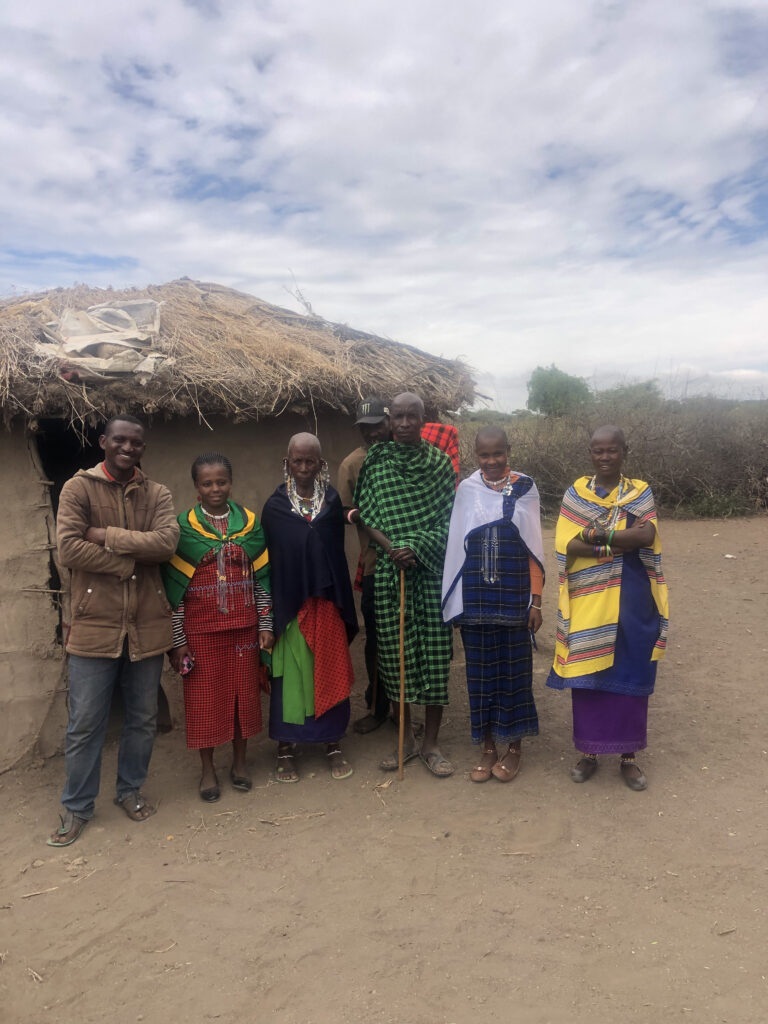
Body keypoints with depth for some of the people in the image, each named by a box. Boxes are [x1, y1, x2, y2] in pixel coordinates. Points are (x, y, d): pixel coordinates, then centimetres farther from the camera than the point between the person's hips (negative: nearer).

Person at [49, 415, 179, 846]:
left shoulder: (158, 494, 4)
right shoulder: (79, 487, -2)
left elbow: (167, 542, -13)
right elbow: (69, 549, -14)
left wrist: (107, 535, -15)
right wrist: (132, 559, -14)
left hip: (147, 625, 3)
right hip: (95, 624, -2)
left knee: (143, 718, 15)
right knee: (85, 724, 7)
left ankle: (131, 790, 36)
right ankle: (77, 808, 26)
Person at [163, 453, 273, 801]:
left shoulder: (249, 522, 3)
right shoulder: (184, 526, -4)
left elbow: (262, 578, 5)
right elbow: (174, 587, -5)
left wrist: (266, 624, 1)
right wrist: (178, 639, -7)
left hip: (243, 626, 2)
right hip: (201, 629, -2)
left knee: (244, 692, 11)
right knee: (205, 698, 7)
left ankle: (239, 760, 31)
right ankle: (207, 769, 25)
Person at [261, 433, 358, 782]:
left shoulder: (332, 501, 3)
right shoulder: (275, 507, -2)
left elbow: (338, 554, 3)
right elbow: (267, 560, 0)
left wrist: (344, 605, 0)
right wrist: (270, 610, -3)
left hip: (326, 602, 2)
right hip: (289, 604, -1)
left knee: (330, 672, 9)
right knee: (289, 673, 5)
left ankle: (334, 744, 23)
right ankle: (285, 748, 19)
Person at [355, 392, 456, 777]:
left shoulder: (439, 461, 3)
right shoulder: (376, 463, 5)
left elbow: (448, 518, 1)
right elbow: (366, 515, 3)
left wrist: (418, 546, -14)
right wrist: (391, 548, -12)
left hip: (432, 567, -1)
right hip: (390, 568, 1)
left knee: (435, 649, 1)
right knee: (395, 649, 5)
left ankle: (430, 742, 16)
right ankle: (406, 739, 22)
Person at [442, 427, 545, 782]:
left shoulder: (524, 489, -1)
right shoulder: (466, 490, 1)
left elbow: (533, 548, -1)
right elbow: (456, 546, 3)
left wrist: (536, 600, -4)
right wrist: (457, 601, 0)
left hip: (513, 599, -1)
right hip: (475, 599, 1)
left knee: (513, 669, 8)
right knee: (481, 670, 10)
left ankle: (513, 746, 25)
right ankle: (488, 747, 24)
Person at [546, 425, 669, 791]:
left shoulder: (640, 492, 4)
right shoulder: (575, 494, 3)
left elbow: (648, 535, -14)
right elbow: (567, 545, -10)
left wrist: (596, 534, -19)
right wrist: (623, 541, -17)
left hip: (631, 602, 0)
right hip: (587, 602, 0)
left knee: (630, 675, 7)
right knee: (587, 674, 5)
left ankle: (628, 755, 22)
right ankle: (588, 752, 22)